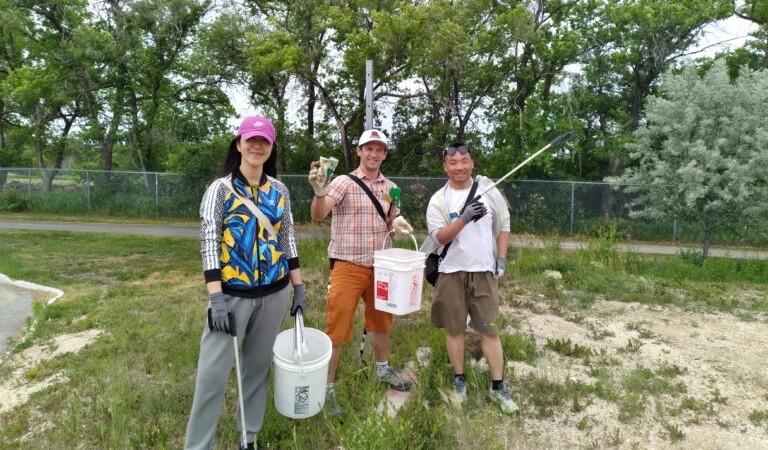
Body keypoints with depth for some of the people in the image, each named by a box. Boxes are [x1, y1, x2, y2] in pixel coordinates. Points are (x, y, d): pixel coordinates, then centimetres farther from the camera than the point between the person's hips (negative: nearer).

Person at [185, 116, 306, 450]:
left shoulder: (279, 190, 6)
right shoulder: (220, 188, -5)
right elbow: (208, 244, -11)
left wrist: (298, 286, 7)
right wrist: (215, 297, -19)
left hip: (275, 293, 4)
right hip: (233, 294, -3)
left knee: (258, 366, 15)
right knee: (213, 372, -1)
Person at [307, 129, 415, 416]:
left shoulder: (390, 188, 6)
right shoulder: (344, 182, -11)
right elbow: (318, 215, -23)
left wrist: (397, 226, -6)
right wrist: (319, 192, -44)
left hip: (379, 266, 6)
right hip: (347, 267, -5)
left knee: (381, 321, 21)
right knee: (337, 328, 0)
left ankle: (383, 370, 43)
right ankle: (327, 387, 16)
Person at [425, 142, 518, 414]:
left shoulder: (489, 190, 2)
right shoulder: (438, 200, -3)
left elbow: (503, 225, 10)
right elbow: (438, 238, -14)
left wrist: (501, 259, 2)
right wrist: (463, 218, -28)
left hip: (484, 270, 1)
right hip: (451, 273, 0)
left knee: (489, 329, 5)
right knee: (454, 329, 10)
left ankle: (498, 386, 17)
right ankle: (459, 379, 27)